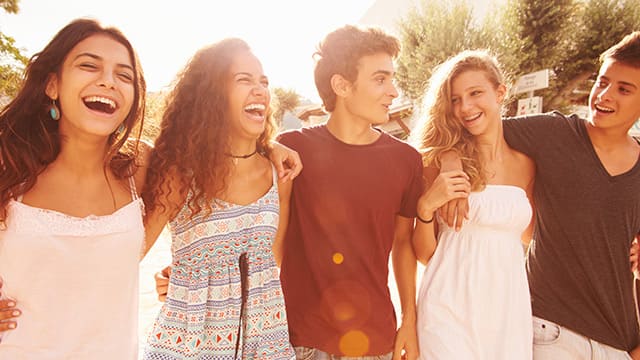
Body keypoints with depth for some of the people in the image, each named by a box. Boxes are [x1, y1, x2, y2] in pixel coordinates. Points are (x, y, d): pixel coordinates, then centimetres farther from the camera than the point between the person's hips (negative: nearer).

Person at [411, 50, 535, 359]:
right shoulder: (442, 161, -6)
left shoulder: (526, 165, 3)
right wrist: (426, 206, -19)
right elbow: (424, 254, -4)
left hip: (510, 309, 4)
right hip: (450, 308, -3)